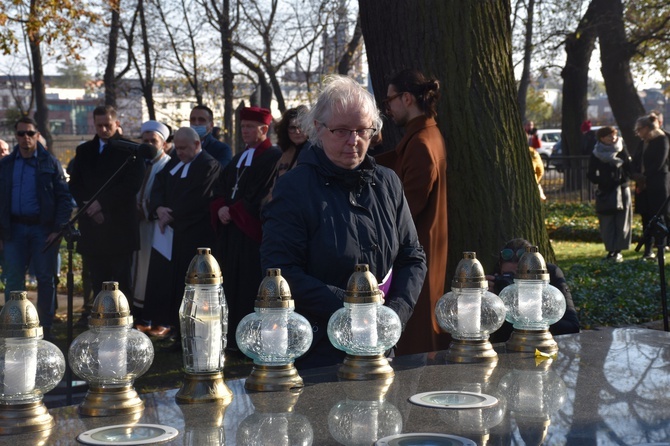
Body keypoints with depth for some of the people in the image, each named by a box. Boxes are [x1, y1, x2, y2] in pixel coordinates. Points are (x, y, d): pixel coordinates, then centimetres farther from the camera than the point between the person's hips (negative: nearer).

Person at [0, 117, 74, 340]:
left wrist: (58, 228, -11)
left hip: (44, 228, -2)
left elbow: (64, 197, -2)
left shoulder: (50, 163, 1)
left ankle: (45, 327, 11)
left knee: (46, 279, 3)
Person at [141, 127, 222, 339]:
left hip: (193, 235, -8)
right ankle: (164, 321, 16)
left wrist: (171, 216, -12)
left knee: (185, 281, -4)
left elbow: (195, 200, -19)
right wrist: (158, 209, -11)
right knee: (163, 276, 8)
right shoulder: (174, 163, 15)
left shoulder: (209, 166, -12)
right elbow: (158, 187, 9)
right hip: (168, 230, 8)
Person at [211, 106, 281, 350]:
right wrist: (221, 208, -3)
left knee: (250, 287, -7)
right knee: (232, 284, 7)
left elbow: (262, 195, -15)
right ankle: (234, 337, 13)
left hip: (254, 230, -8)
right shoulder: (238, 158, 20)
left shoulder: (273, 156, -7)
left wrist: (233, 210, -11)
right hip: (231, 227, 8)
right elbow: (222, 189, 17)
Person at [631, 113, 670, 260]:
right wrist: (636, 175, -6)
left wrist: (645, 178, -12)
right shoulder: (642, 143, 17)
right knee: (646, 217, 7)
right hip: (643, 186, 7)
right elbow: (636, 161, 12)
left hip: (658, 186, -7)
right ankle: (648, 250, 10)